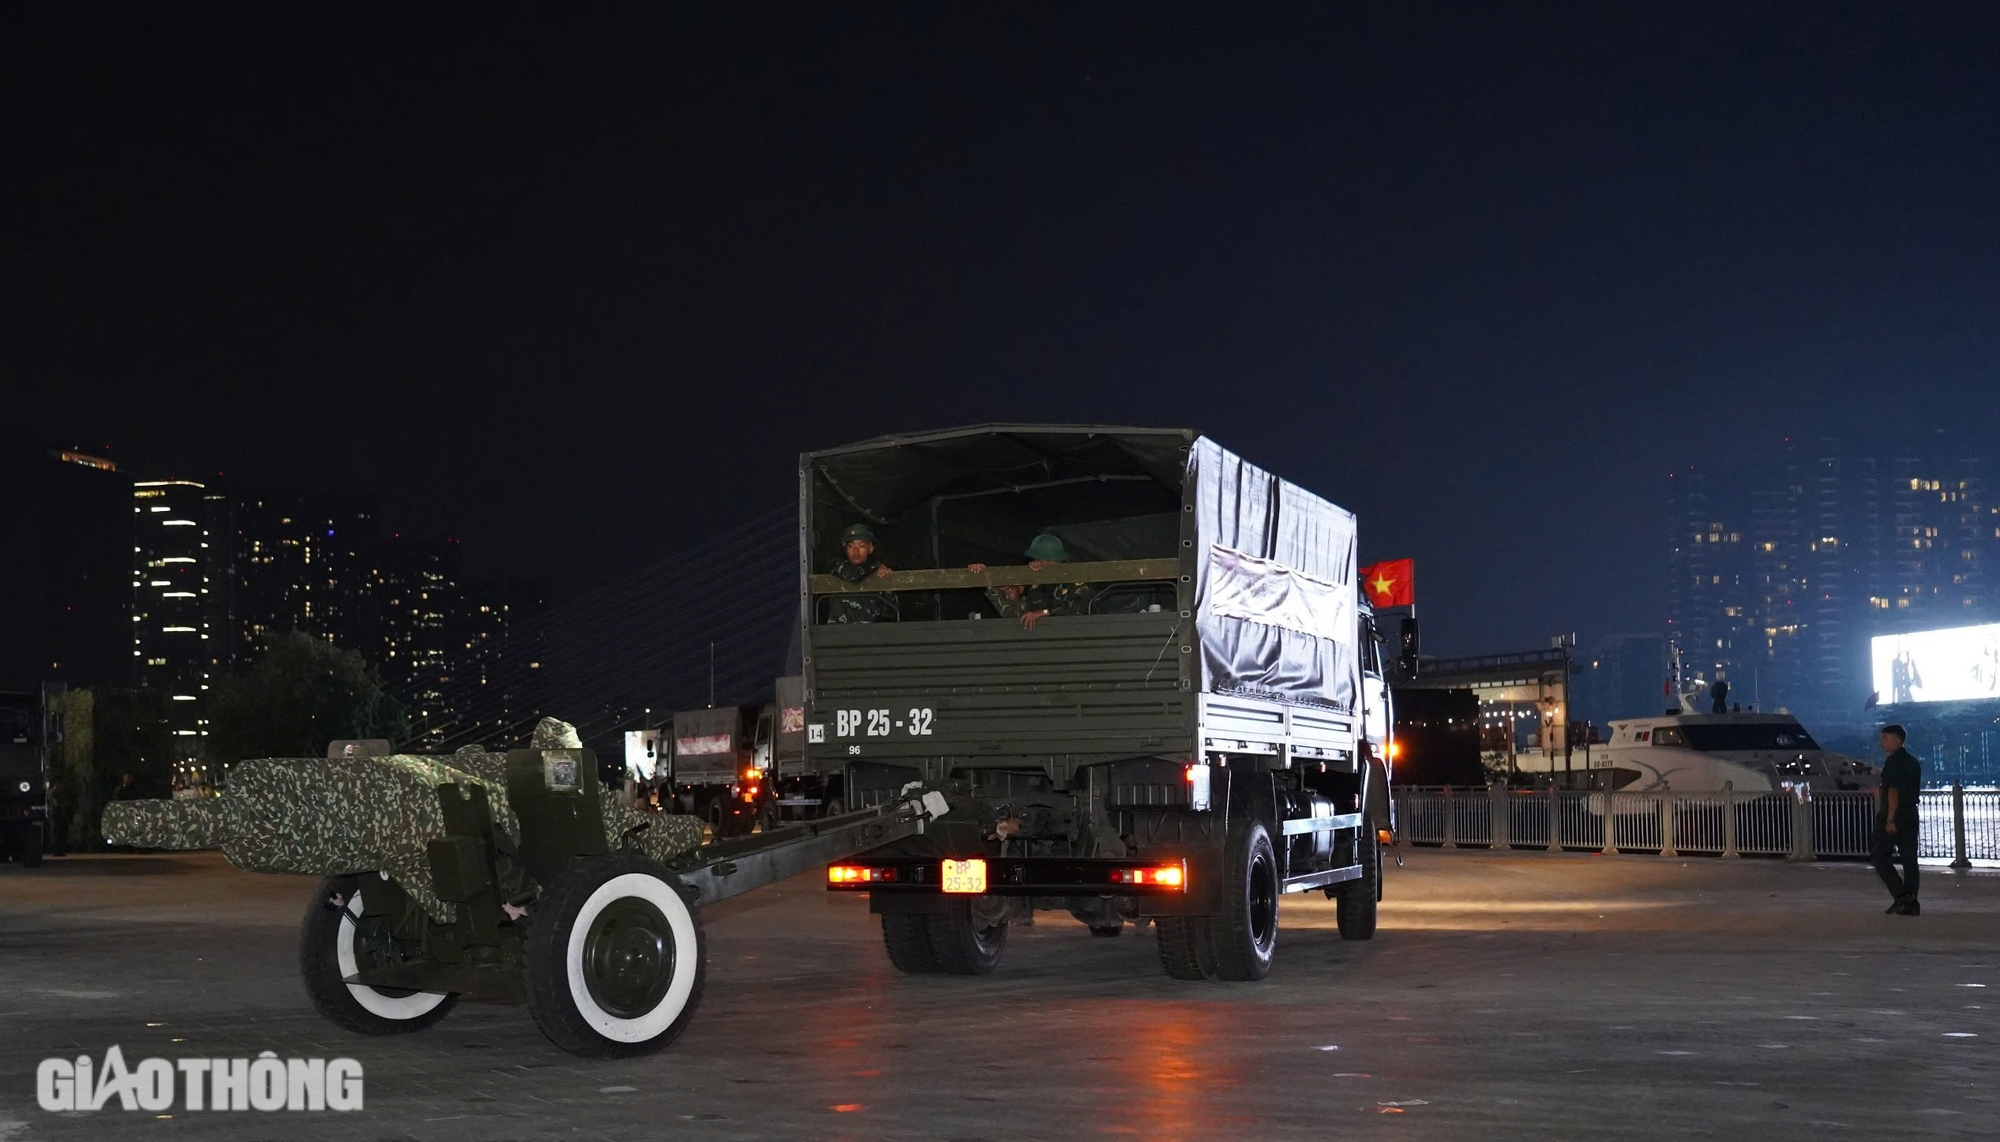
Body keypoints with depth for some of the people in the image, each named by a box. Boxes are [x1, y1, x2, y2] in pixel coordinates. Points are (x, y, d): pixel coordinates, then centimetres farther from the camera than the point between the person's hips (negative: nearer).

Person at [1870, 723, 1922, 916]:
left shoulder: (1893, 762, -14)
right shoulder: (1913, 761, 15)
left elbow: (1893, 792, -20)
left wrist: (1890, 820, -22)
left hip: (1894, 814, -9)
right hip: (1911, 813, 9)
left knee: (1880, 856, -1)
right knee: (1909, 858, 7)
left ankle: (1901, 894, -12)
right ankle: (1910, 903, 6)